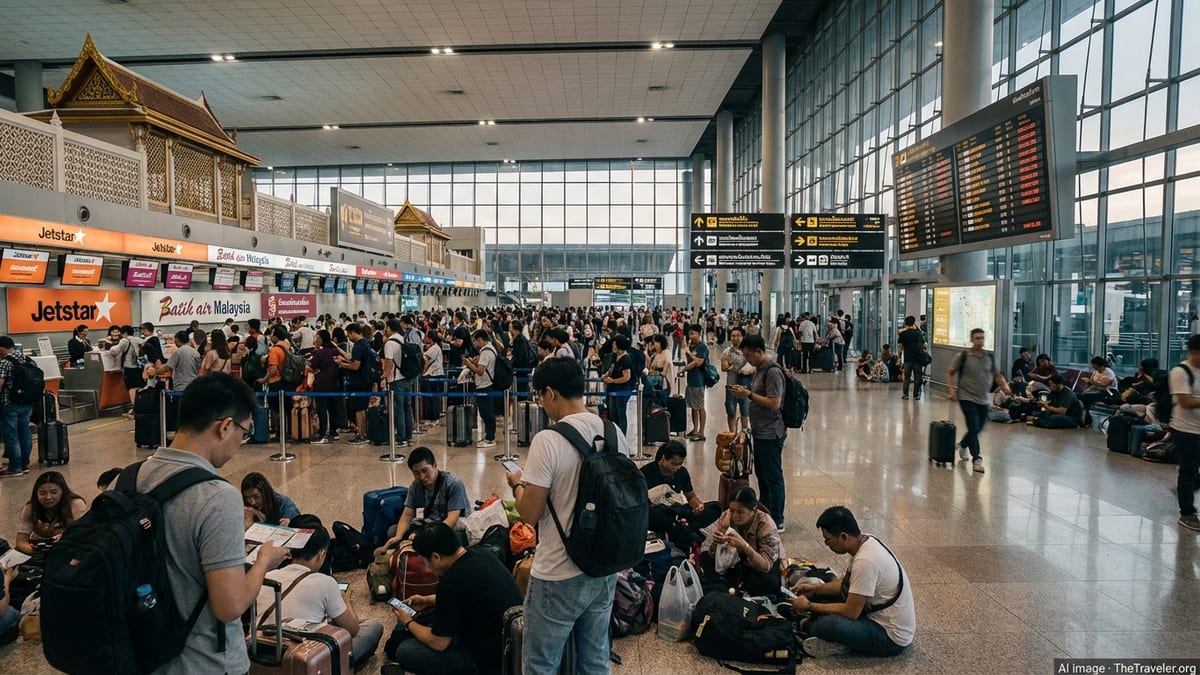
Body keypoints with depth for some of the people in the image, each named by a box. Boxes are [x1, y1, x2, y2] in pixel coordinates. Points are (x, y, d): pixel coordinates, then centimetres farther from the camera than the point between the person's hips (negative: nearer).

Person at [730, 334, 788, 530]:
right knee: (762, 475, 18)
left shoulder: (773, 372, -19)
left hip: (770, 434, -10)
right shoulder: (760, 369, 12)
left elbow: (774, 403, -25)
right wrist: (744, 393, 3)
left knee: (773, 477, -1)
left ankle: (777, 521, 9)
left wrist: (749, 394, -19)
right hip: (761, 432, 10)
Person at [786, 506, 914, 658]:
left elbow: (851, 612, -24)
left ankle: (804, 626, -4)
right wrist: (814, 588, 5)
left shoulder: (865, 561, -30)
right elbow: (847, 583, 15)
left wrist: (809, 606, -14)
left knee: (828, 624, -33)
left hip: (892, 637, -10)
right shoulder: (865, 541, -1)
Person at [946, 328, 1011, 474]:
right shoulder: (964, 356, -7)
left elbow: (997, 375, 15)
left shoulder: (989, 358, 5)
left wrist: (1005, 386, -3)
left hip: (984, 400, 5)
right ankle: (976, 459, -2)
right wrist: (951, 390, -13)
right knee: (974, 428, -11)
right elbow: (950, 373, -1)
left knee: (978, 429, 13)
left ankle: (963, 445, 40)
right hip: (967, 398, -5)